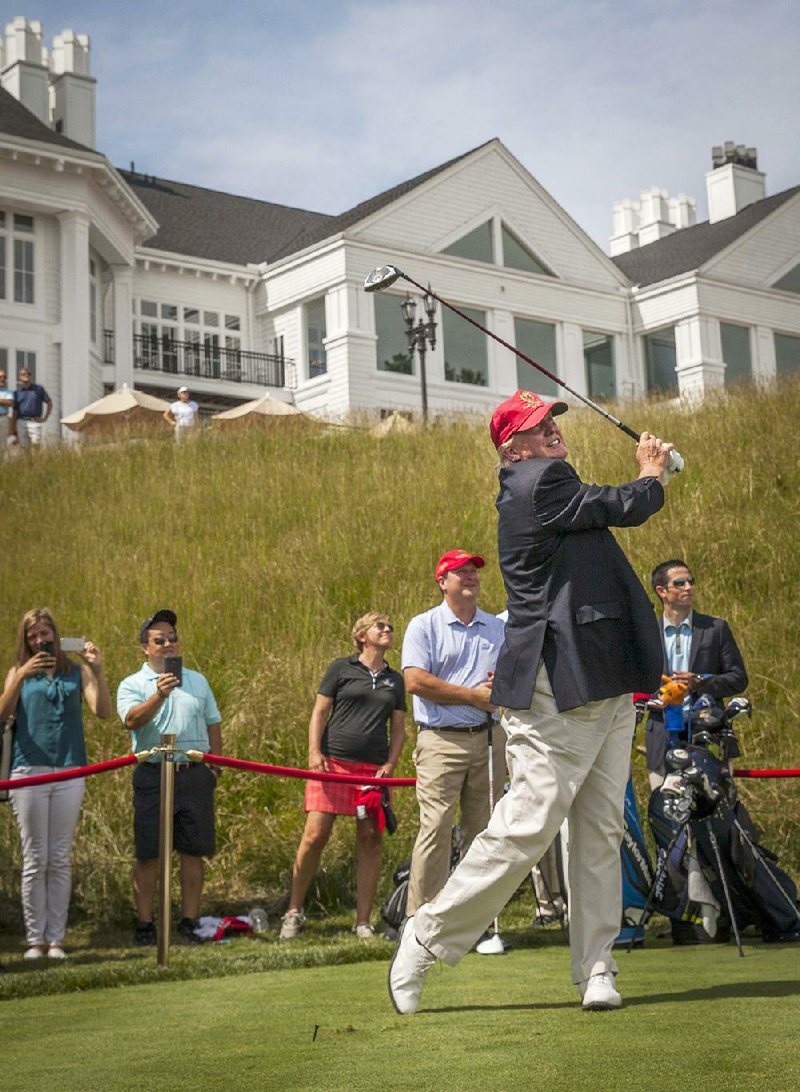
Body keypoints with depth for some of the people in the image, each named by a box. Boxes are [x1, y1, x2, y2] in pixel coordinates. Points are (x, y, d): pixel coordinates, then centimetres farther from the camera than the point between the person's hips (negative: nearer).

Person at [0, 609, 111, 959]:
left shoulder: (76, 672, 10)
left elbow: (103, 712, -3)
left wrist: (97, 671, -15)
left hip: (69, 772, 0)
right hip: (29, 770, 0)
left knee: (60, 860, 3)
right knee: (34, 860, 1)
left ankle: (56, 939, 7)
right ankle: (35, 939, 6)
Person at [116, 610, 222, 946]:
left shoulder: (197, 681, 16)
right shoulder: (132, 685, 3)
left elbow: (213, 724, 19)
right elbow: (132, 720, -16)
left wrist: (215, 765, 10)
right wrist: (159, 696, -31)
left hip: (195, 775, 3)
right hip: (153, 775, -3)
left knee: (193, 851, 4)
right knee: (148, 854, 1)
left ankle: (189, 922, 12)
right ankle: (145, 925, 10)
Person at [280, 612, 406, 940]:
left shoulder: (395, 680, 17)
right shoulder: (341, 669, 6)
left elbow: (398, 728, 17)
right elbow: (319, 713, 4)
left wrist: (390, 764, 3)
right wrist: (314, 752, -9)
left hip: (373, 768, 3)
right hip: (332, 762, -3)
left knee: (370, 840, 0)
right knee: (315, 836, -8)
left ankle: (363, 922, 7)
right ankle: (294, 912, 7)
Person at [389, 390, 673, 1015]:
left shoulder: (546, 487, 20)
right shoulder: (542, 482, -10)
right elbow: (629, 507, -6)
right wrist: (653, 475, 14)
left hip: (605, 690, 10)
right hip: (559, 689, -10)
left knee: (601, 833, 7)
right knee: (525, 829, -8)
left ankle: (596, 969, 12)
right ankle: (428, 937, 5)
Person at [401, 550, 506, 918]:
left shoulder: (499, 628, 17)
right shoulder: (424, 626, 3)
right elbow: (416, 682, -9)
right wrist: (474, 696, -9)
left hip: (488, 739, 4)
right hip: (441, 740, -4)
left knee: (482, 831, 5)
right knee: (435, 829, -11)